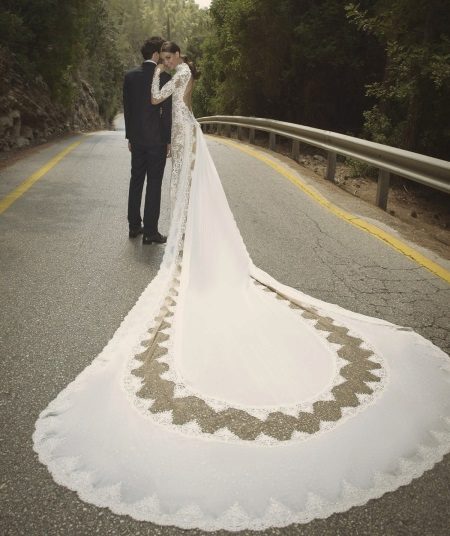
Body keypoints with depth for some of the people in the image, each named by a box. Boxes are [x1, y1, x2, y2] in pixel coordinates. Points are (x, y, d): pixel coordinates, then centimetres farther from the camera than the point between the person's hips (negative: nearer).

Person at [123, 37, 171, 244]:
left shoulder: (130, 76, 5)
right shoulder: (164, 77, -10)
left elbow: (127, 108, 8)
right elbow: (167, 111, -11)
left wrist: (129, 137, 15)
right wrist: (169, 140, -5)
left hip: (136, 138, 5)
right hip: (157, 139, -5)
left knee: (136, 181, 14)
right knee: (154, 184, -1)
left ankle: (134, 226, 22)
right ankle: (150, 231, 2)